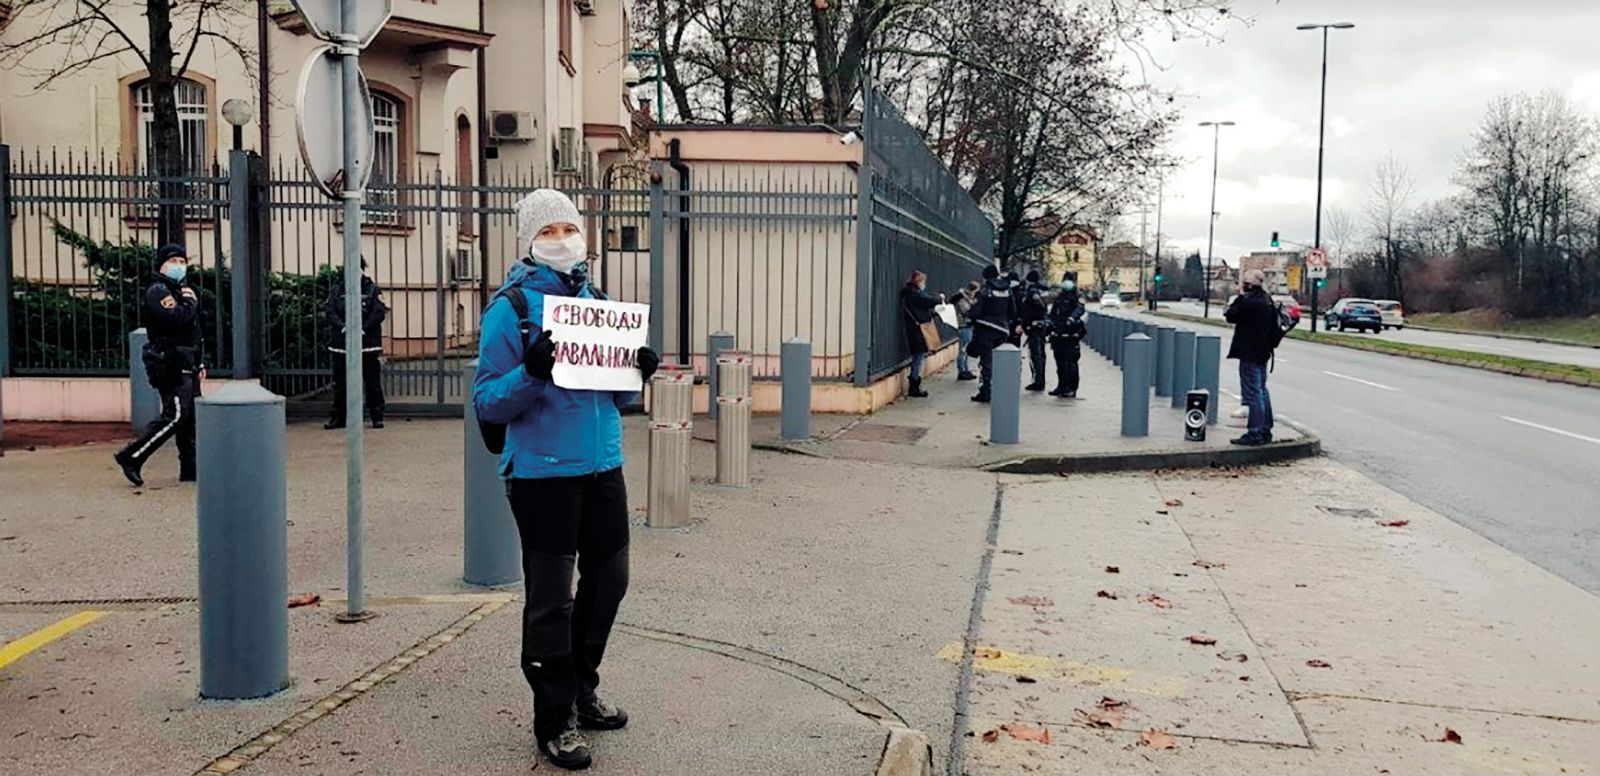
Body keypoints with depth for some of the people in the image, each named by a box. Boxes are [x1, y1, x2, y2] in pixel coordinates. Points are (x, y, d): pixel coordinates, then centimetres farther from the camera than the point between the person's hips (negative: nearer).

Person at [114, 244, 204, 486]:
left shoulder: (181, 290, 23)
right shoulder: (157, 291, -8)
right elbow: (175, 319, -26)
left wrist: (200, 362, 22)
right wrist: (190, 302, -9)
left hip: (186, 365, 10)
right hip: (170, 365, -10)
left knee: (191, 417, 8)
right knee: (174, 416, -14)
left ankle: (190, 468, 12)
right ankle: (131, 457, -8)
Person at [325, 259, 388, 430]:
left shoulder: (373, 290, 4)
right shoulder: (336, 290, 9)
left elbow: (378, 313, -6)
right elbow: (331, 312, 0)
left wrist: (363, 329, -18)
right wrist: (343, 328, -18)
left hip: (368, 343, -2)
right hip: (341, 343, 2)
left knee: (372, 383, 0)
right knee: (340, 383, 7)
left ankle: (377, 417, 7)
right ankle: (338, 417, 16)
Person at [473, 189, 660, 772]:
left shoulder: (597, 302, 11)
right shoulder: (510, 309, -8)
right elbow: (487, 401, -11)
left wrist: (638, 373, -3)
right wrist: (531, 373, -27)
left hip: (603, 467, 7)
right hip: (543, 474, -6)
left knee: (608, 579, 16)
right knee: (551, 598, 1)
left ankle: (582, 690, 36)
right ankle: (554, 721, 15)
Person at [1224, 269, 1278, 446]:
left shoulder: (1250, 302, -19)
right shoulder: (1268, 302, 11)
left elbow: (1231, 316, -9)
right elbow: (1274, 327, 19)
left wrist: (1240, 297, -1)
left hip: (1250, 354, -10)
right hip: (1262, 353, 10)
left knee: (1252, 393, -8)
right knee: (1262, 392, 15)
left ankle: (1255, 434, -7)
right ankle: (1265, 431, 21)